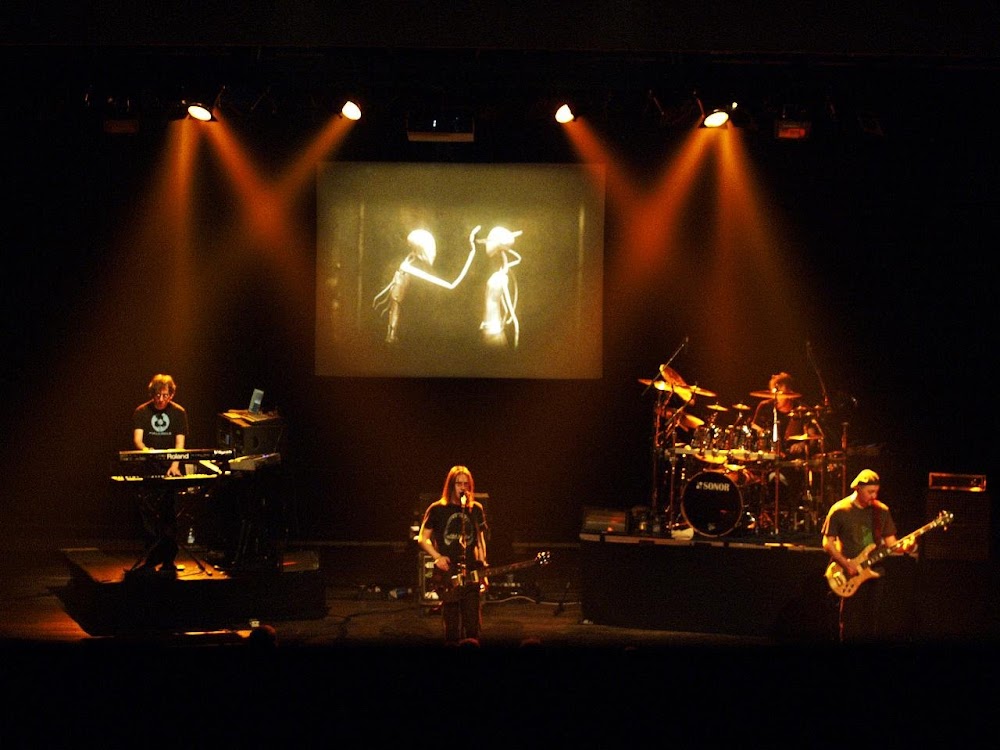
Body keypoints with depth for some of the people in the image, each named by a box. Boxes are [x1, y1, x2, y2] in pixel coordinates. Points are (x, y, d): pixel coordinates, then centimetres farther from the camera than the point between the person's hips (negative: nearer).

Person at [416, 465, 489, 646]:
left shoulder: (476, 509, 9)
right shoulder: (437, 509, 2)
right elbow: (422, 538, 6)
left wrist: (482, 565, 7)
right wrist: (437, 557, -8)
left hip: (471, 574, 2)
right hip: (447, 575, -2)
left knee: (472, 626, -5)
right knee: (451, 626, 1)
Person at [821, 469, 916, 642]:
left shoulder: (882, 511, 6)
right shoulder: (839, 510, -5)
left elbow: (890, 543, 9)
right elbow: (828, 542, -3)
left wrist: (905, 547, -13)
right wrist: (846, 564, -15)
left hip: (875, 574, 4)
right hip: (850, 577, -4)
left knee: (874, 628, 5)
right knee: (851, 629, -5)